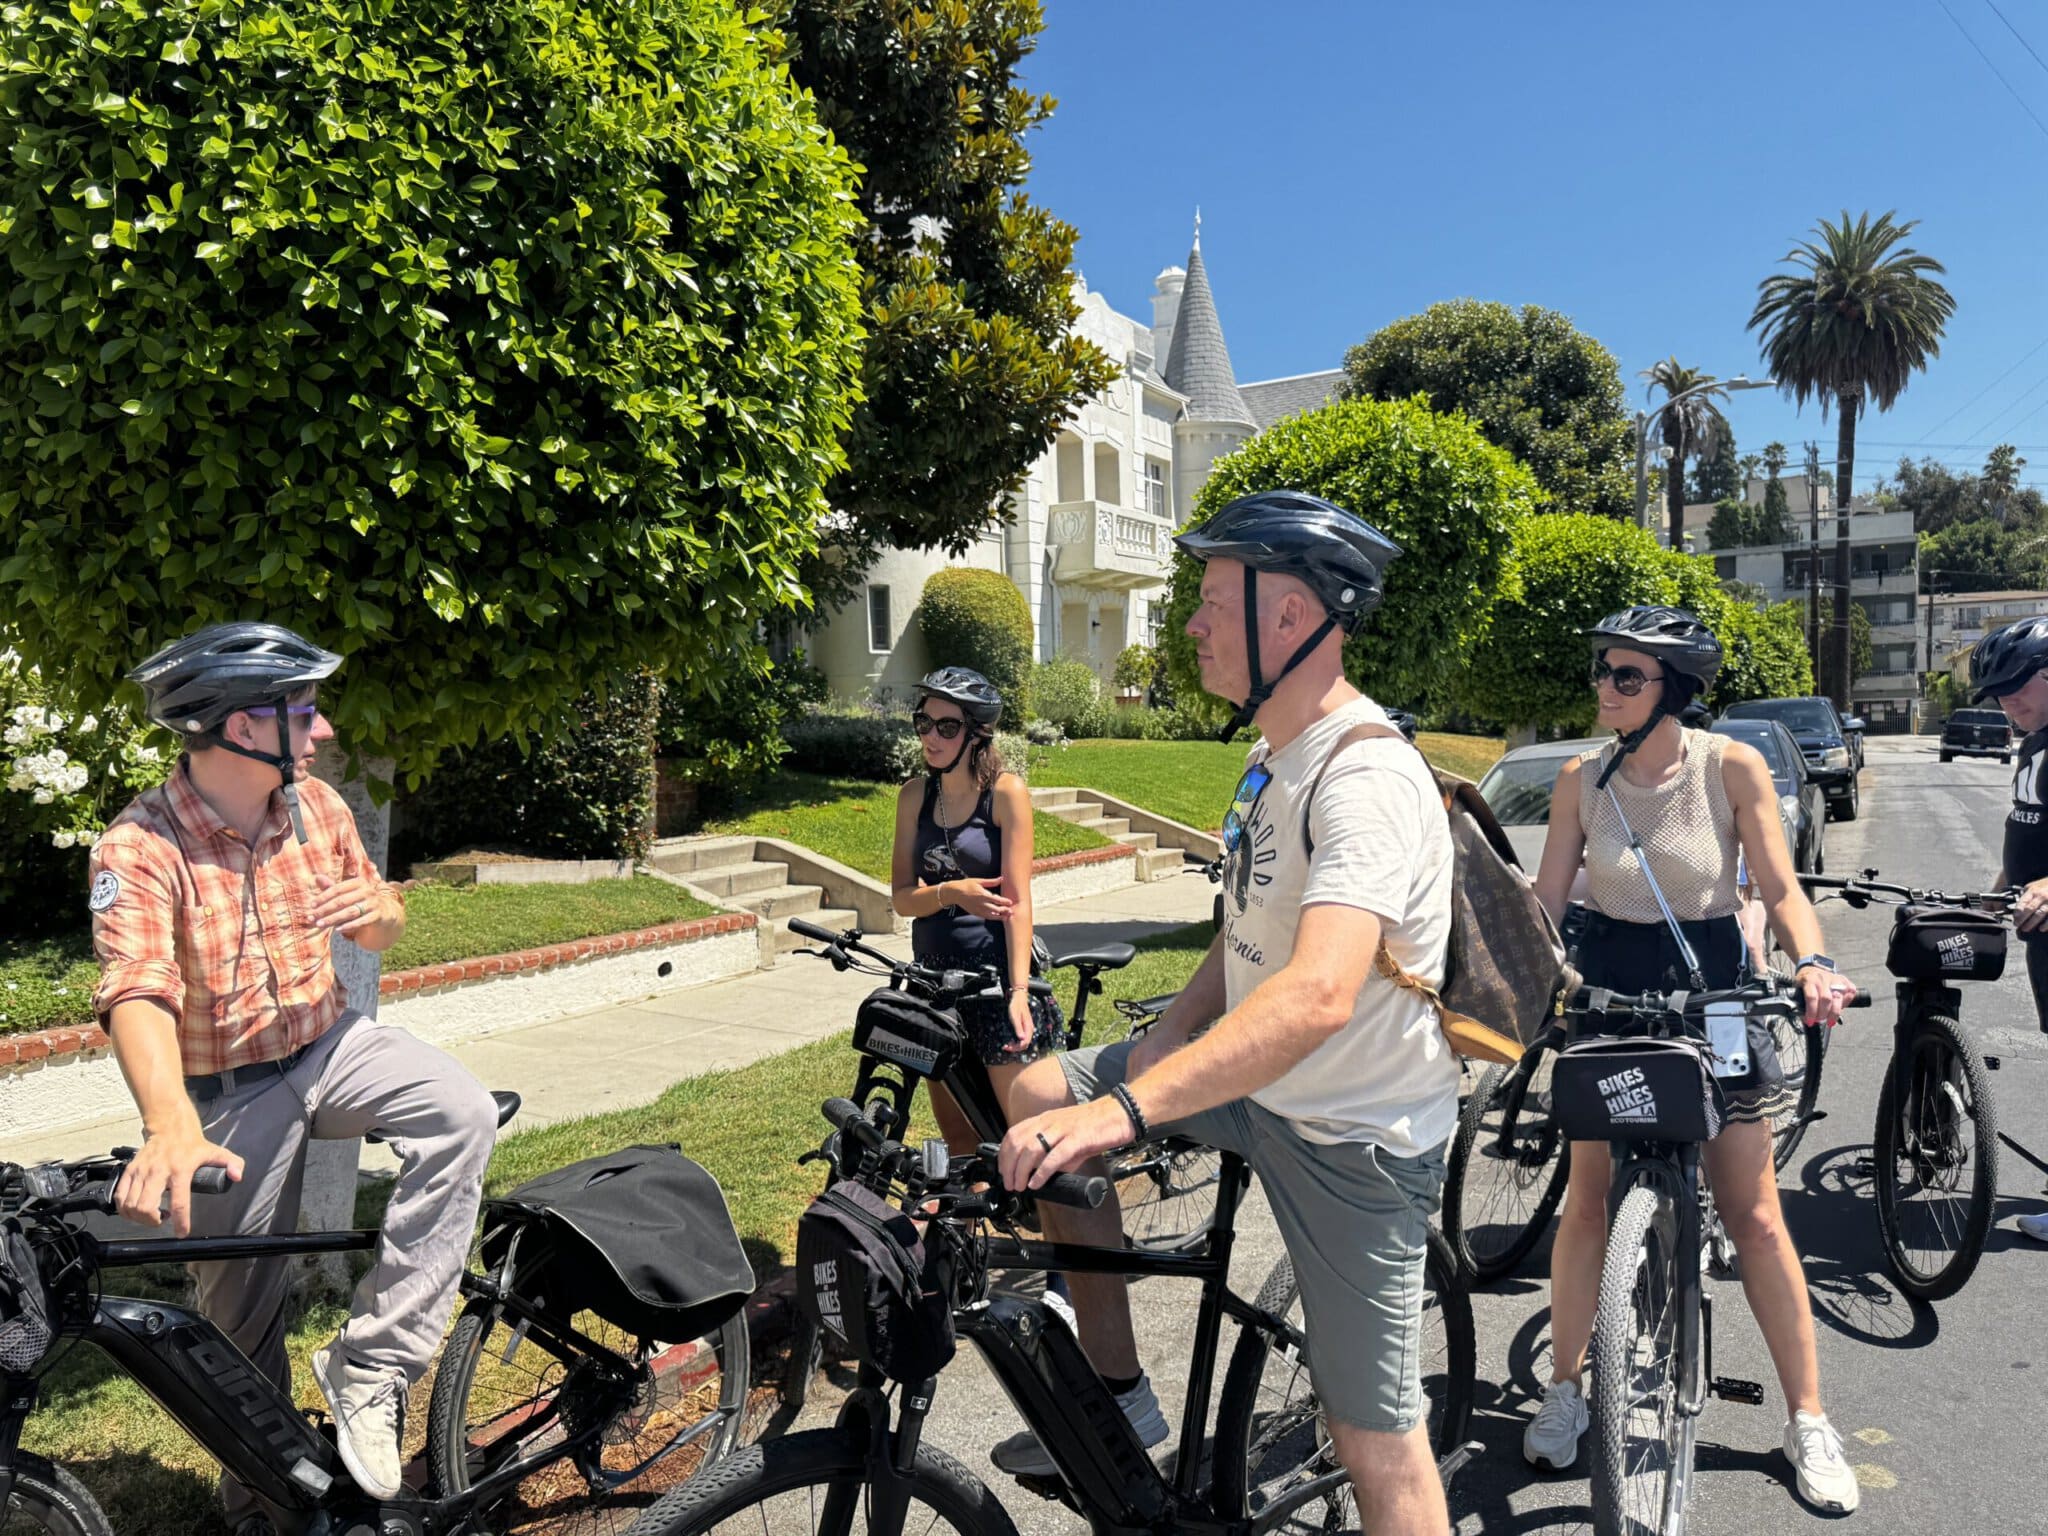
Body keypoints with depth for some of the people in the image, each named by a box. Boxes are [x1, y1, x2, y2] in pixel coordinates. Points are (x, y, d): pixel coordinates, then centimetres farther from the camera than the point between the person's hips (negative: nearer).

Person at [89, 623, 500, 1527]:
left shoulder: (315, 805, -5)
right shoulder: (139, 851, -21)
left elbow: (381, 928, 8)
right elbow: (138, 994, -36)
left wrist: (377, 908, -19)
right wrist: (171, 1130, -54)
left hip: (329, 1045, 3)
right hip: (226, 1092, -3)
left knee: (462, 1115, -26)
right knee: (242, 1313, 10)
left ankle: (370, 1369, -15)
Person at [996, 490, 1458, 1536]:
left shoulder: (1366, 778, -27)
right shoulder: (1275, 752, 5)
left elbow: (1317, 996, -41)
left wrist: (1124, 1110, -46)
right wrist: (1171, 1036, -4)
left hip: (1353, 1134, -9)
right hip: (1262, 1083, 9)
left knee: (1376, 1441, 0)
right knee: (1042, 1094, 4)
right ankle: (1118, 1396, 16)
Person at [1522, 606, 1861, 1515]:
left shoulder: (1733, 768, -9)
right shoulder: (1581, 781, -4)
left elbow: (1780, 888, -8)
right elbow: (1545, 902, -2)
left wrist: (1813, 963, -26)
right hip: (1609, 996, 1)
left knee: (1753, 1215, 4)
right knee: (1588, 1201, 4)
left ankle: (1808, 1421, 20)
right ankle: (1563, 1392, 21)